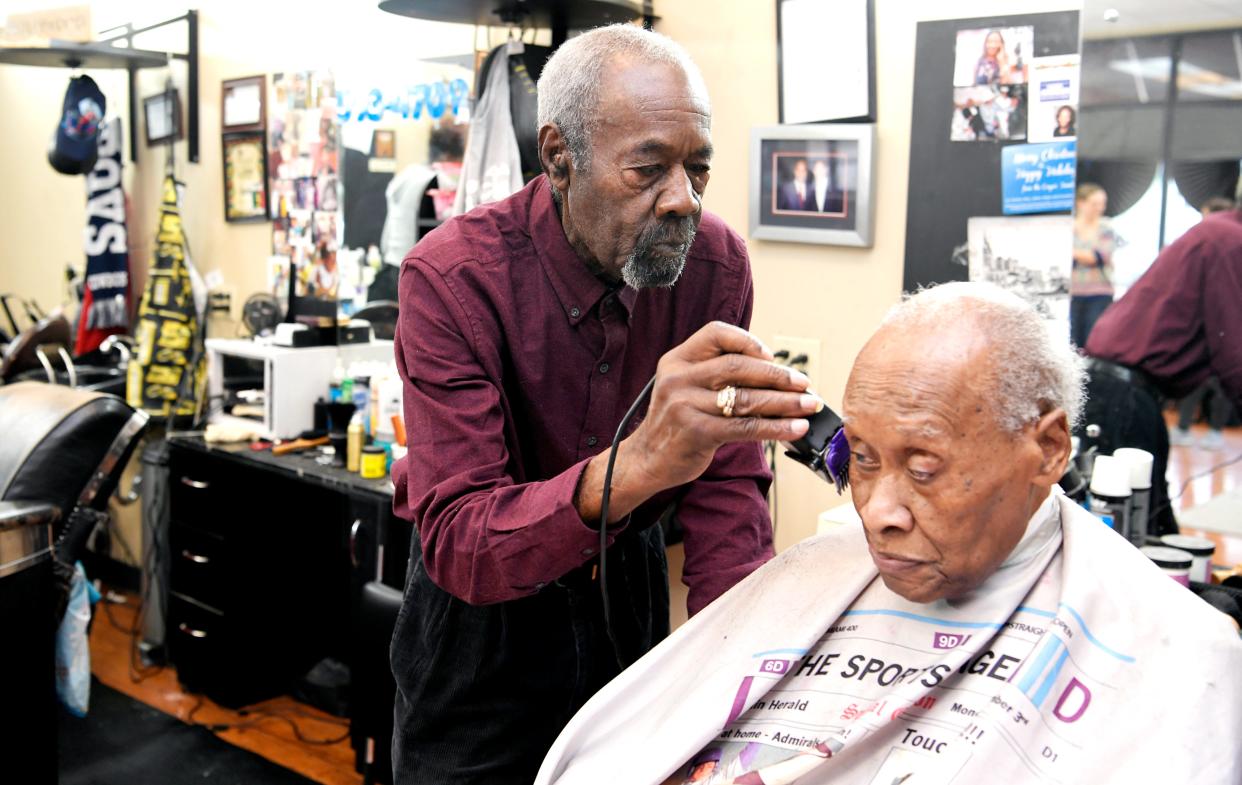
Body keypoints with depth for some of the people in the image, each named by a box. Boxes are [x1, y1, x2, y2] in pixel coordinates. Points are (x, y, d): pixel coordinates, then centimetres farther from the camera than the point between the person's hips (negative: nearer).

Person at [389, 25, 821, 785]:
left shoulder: (717, 262, -16)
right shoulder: (451, 278, -27)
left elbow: (728, 492, -12)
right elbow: (455, 545, -35)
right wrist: (637, 463, -52)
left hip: (629, 584, 4)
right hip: (481, 611, -3)